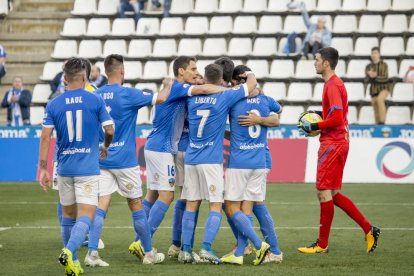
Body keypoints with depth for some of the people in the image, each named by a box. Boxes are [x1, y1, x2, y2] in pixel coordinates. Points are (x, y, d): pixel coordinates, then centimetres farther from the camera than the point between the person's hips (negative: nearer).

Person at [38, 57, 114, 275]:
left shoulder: (53, 105, 1)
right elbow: (109, 130, -1)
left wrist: (43, 168, -2)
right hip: (88, 168, -3)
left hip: (64, 168, 3)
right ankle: (69, 251, -30)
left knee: (68, 215, 18)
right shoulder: (95, 100, -4)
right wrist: (105, 147, 21)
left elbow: (45, 137, -5)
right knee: (86, 217, -6)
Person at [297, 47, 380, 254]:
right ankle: (368, 230, 13)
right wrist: (319, 115, 13)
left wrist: (314, 126, -14)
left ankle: (322, 244, -2)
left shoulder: (333, 85, -15)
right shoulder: (333, 84, 17)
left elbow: (337, 119, -22)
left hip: (333, 144, -11)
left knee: (324, 191, -7)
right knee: (331, 194, 12)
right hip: (334, 143, 11)